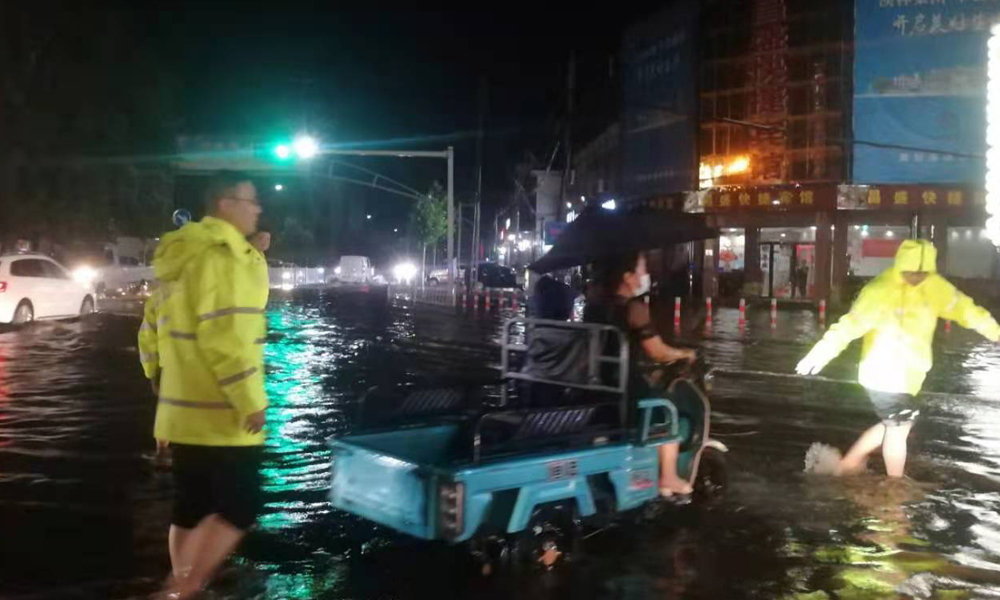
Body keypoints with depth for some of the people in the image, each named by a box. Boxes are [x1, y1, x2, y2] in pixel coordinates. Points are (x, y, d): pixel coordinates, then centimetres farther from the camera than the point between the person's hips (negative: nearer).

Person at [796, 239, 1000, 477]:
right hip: (884, 372, -8)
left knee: (893, 425, 18)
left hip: (906, 373, 8)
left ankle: (848, 463, 31)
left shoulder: (934, 287, -1)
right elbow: (853, 322, -33)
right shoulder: (880, 291, -23)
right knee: (898, 428, 1)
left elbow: (962, 306, 12)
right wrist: (823, 352, -43)